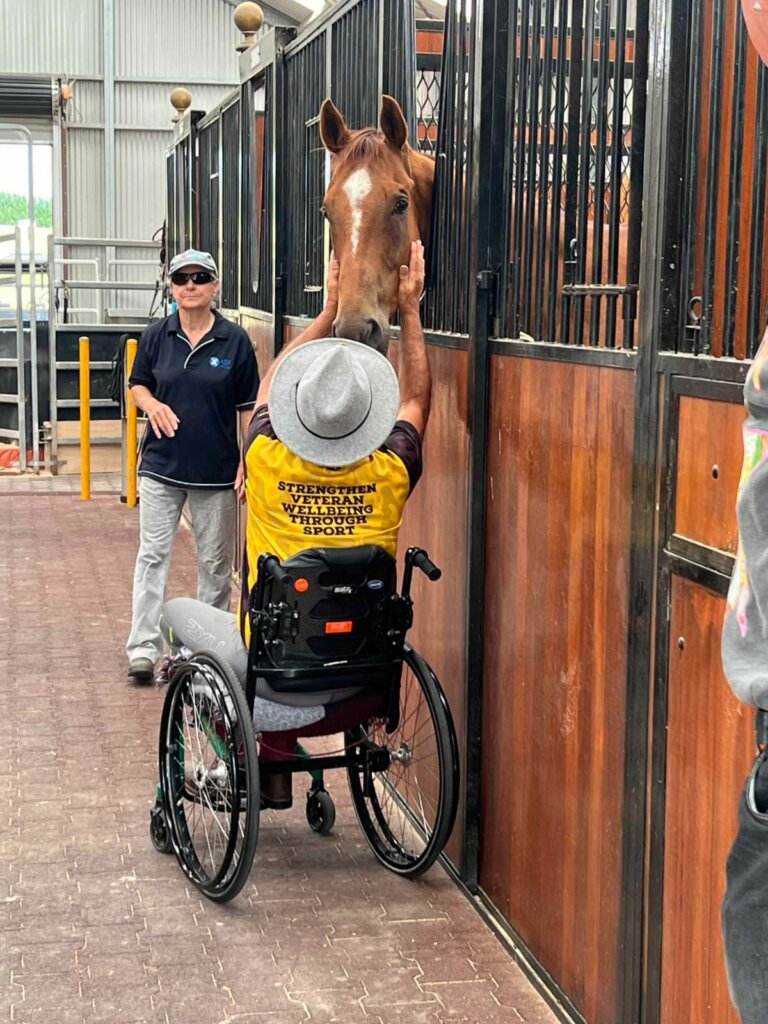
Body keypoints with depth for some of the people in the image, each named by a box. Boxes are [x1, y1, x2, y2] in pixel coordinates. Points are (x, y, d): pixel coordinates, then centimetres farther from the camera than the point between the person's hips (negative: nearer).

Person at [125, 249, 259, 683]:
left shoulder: (235, 340, -3)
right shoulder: (157, 336, 2)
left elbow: (249, 407, 0)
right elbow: (138, 384, 12)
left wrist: (248, 461, -6)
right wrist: (153, 405, -10)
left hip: (217, 469, -1)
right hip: (161, 466, 1)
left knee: (216, 561, 9)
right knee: (153, 555, -2)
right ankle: (144, 647, 1)